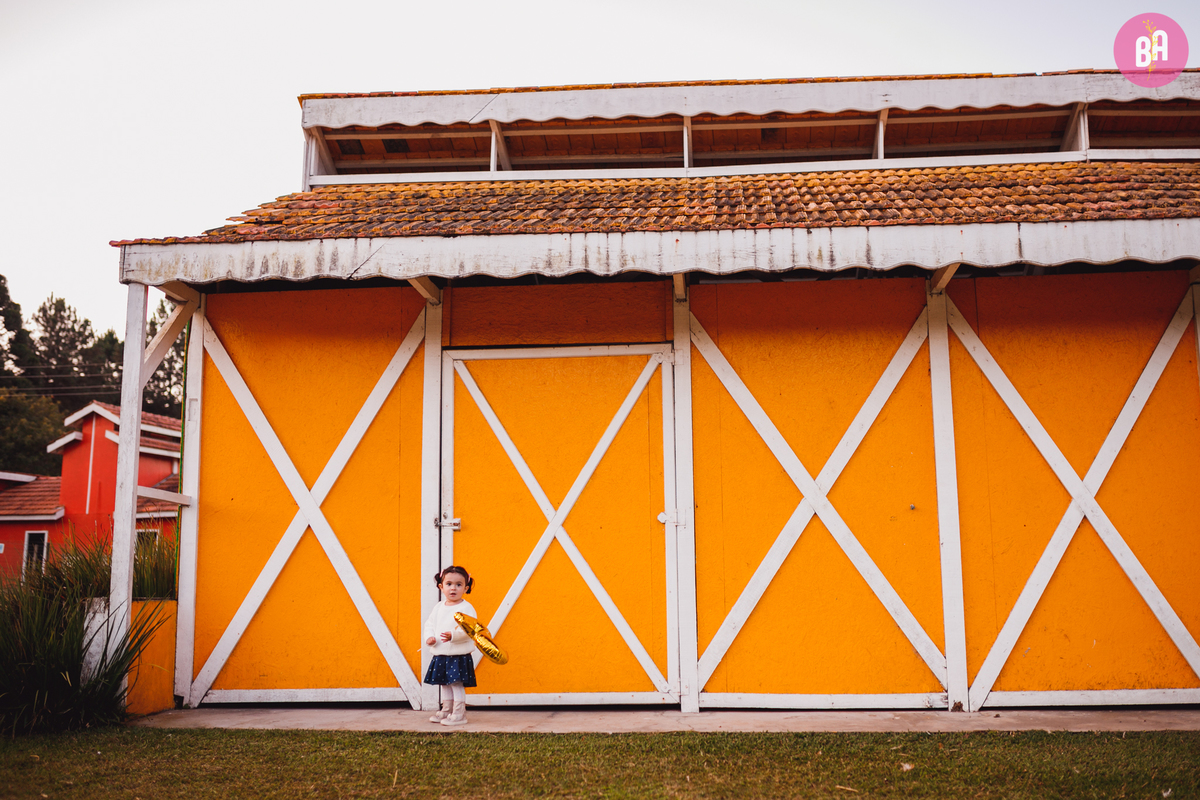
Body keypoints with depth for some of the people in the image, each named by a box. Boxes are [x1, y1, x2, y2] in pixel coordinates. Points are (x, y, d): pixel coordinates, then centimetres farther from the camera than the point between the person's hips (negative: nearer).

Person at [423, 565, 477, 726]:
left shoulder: (466, 608, -11)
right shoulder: (439, 607, 10)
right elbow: (430, 623, 14)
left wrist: (454, 635, -34)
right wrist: (429, 637, -5)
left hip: (459, 655, -7)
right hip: (440, 654, 7)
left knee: (456, 683, -6)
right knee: (444, 683, 16)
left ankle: (459, 714, 3)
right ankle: (446, 711, 28)